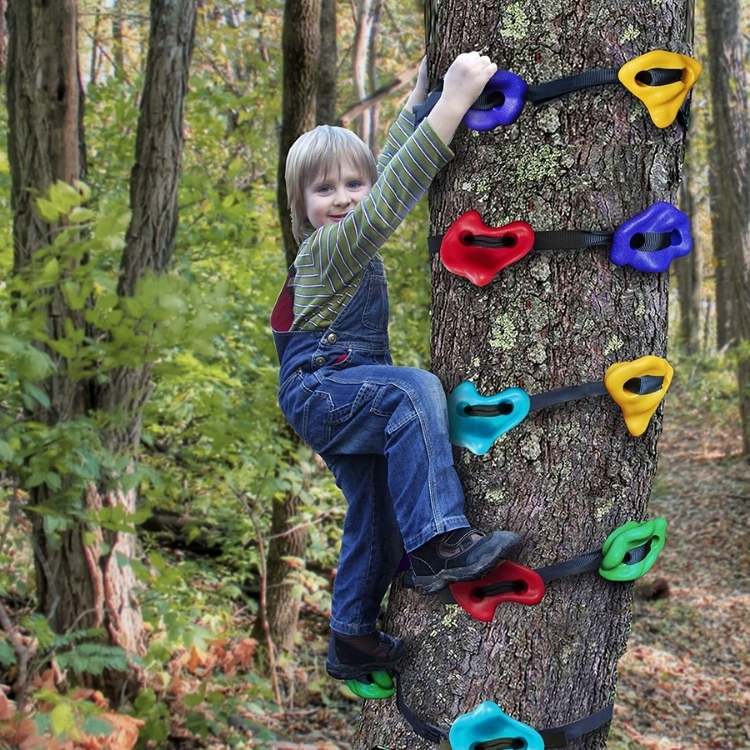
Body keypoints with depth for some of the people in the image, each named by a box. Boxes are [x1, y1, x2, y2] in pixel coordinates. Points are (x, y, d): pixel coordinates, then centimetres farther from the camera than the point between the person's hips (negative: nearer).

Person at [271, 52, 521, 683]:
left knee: (377, 512, 12)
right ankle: (439, 544, -40)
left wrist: (419, 98, 23)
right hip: (319, 390, -10)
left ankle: (352, 642, 25)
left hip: (348, 398, 10)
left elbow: (388, 172, 23)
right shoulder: (329, 247, -15)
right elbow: (391, 201, -31)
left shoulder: (349, 240, 11)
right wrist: (450, 105, -37)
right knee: (415, 390, -34)